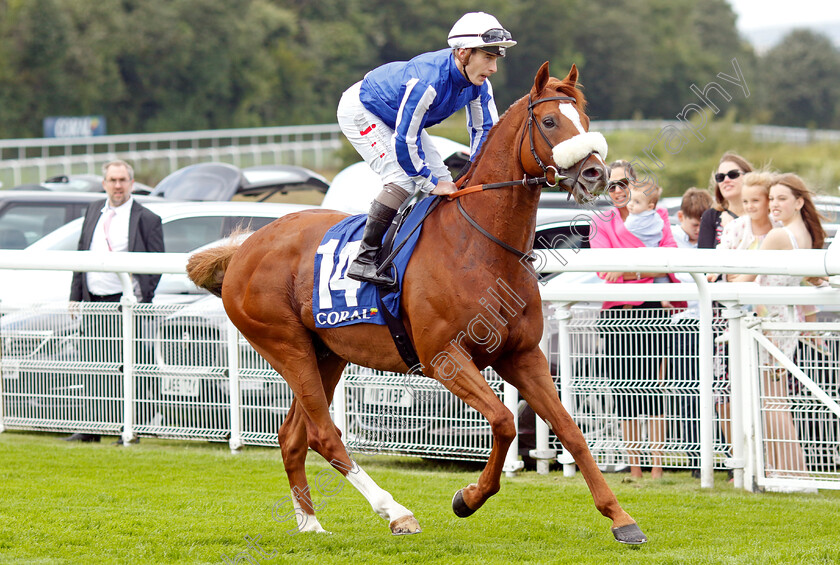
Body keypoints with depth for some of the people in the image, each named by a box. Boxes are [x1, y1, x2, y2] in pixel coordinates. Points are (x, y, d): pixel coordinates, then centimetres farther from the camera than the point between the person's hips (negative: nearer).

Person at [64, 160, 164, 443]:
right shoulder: (93, 211, 14)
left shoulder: (147, 219, -3)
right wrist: (75, 296, 11)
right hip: (93, 303, 5)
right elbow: (81, 255, 18)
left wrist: (141, 300, -11)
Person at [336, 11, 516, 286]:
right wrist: (431, 184, -26)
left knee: (443, 181, 2)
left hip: (398, 117, 9)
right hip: (360, 113, -9)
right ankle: (365, 259, -18)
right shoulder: (427, 81, -42)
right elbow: (404, 141, -37)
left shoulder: (478, 84, -18)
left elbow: (484, 130, -3)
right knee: (403, 180, -23)